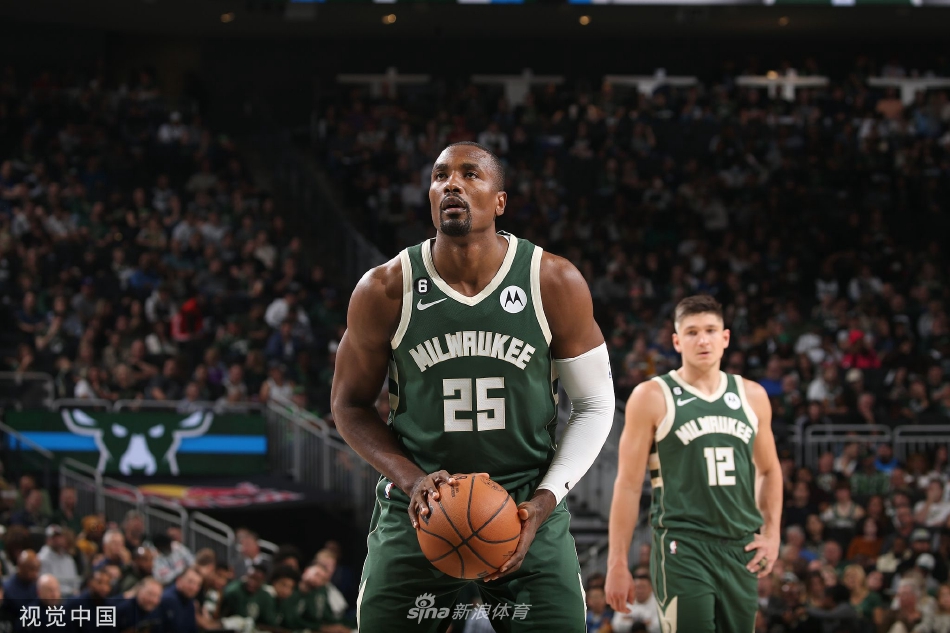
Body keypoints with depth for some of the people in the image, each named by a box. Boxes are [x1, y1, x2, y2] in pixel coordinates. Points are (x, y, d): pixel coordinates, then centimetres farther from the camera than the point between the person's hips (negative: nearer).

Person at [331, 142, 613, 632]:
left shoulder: (556, 284, -6)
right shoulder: (385, 292, -6)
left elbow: (594, 405, 2)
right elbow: (350, 404, 6)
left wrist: (543, 503, -10)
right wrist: (412, 480, -11)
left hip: (528, 510, 0)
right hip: (418, 513, 0)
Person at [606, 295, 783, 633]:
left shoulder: (752, 396, 11)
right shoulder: (652, 397, -2)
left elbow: (769, 470, 23)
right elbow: (628, 484, -2)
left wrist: (771, 534, 9)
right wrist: (617, 563, -6)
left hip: (740, 549, 5)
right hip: (683, 548, -5)